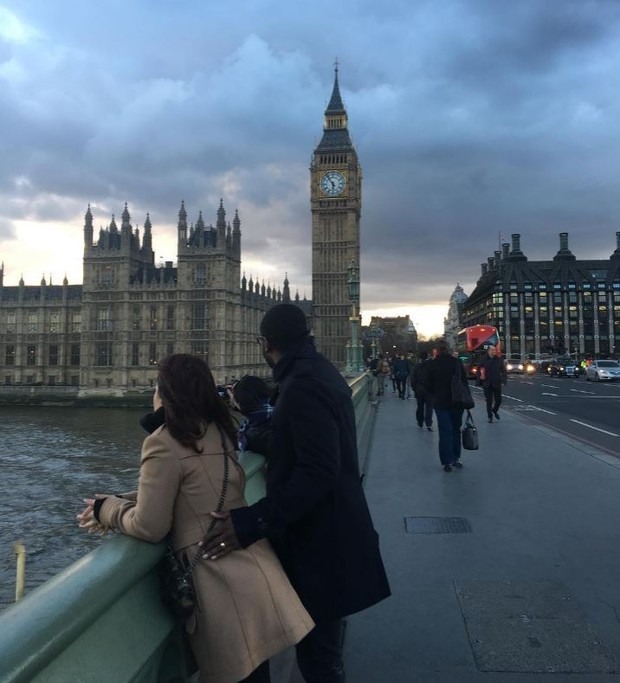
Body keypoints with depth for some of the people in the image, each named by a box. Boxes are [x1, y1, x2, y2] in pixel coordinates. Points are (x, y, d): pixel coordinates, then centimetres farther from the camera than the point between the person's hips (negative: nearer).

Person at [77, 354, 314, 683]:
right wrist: (121, 501, 14)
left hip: (222, 580, -7)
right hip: (255, 568, 8)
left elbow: (149, 527, -11)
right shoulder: (217, 431, 8)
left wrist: (109, 510, 6)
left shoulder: (164, 443, -15)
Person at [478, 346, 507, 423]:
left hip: (497, 384, 1)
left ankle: (495, 410, 35)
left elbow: (504, 371, 3)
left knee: (498, 400, 5)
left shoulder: (499, 360, 2)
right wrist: (480, 378, -12)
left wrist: (504, 380, -10)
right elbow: (480, 371, 6)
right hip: (487, 384, -1)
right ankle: (490, 416, 14)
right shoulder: (484, 361, 0)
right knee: (489, 401, 3)